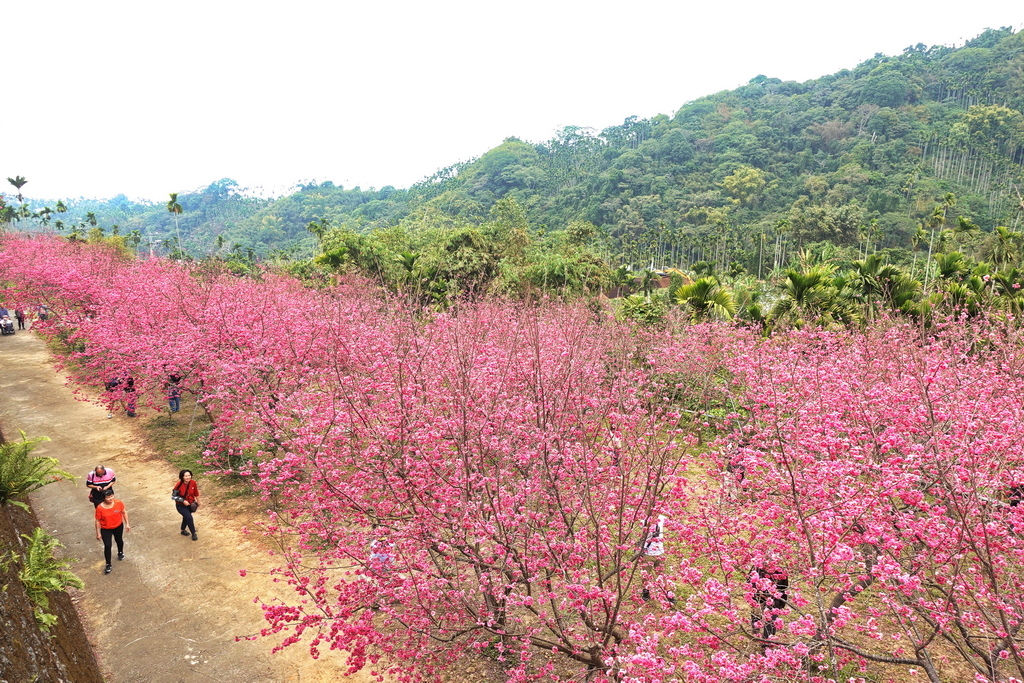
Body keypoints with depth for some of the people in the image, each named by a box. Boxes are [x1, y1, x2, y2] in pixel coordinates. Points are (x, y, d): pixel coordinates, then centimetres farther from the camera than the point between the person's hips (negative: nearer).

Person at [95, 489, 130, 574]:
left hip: (118, 526, 2)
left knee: (119, 540, 24)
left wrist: (127, 524, -2)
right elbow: (98, 521, -13)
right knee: (107, 546, -4)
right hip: (106, 529, -2)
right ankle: (108, 565, 13)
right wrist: (98, 533, -8)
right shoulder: (100, 508, -25)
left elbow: (124, 512, -4)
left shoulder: (119, 503, -20)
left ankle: (120, 552, 55)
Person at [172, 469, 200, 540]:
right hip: (181, 505, -4)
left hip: (190, 504, 4)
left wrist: (198, 501, 11)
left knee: (186, 517, 25)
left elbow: (196, 493, -2)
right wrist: (183, 501, -24)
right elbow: (174, 495, -17)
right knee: (189, 518, -19)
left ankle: (183, 530, 52)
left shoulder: (193, 483, -18)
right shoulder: (179, 485, -27)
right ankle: (194, 534, 0)